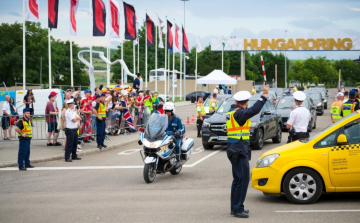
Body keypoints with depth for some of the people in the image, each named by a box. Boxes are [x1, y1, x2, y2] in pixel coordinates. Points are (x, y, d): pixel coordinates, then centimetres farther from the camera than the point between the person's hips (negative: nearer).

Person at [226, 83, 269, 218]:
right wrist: (264, 95, -27)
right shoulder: (239, 113, -17)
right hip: (239, 150, -11)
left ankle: (235, 207, 23)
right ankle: (237, 209, -7)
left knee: (238, 179, 17)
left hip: (234, 149, 11)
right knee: (243, 179, -8)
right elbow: (254, 110, -31)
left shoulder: (232, 111, 12)